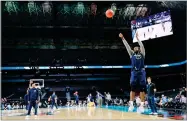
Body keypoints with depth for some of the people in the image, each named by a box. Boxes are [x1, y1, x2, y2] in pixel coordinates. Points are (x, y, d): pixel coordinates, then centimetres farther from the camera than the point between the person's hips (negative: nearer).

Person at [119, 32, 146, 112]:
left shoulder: (142, 54, 20)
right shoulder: (132, 54, 21)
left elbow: (142, 46, 15)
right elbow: (127, 46, 20)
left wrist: (137, 38, 20)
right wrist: (123, 38, 19)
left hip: (141, 72, 0)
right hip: (134, 72, 0)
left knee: (142, 89, -5)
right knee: (133, 88, -6)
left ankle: (142, 105, -7)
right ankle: (131, 104, -7)